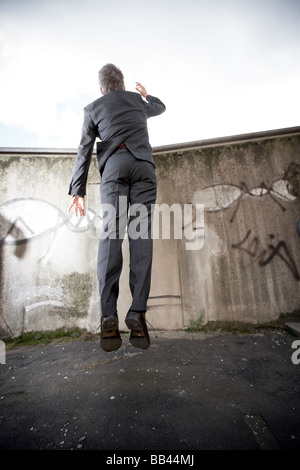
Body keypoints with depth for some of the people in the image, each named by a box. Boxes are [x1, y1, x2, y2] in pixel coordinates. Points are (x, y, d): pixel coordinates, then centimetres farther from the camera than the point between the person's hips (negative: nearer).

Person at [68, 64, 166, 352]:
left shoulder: (93, 108, 23)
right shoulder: (137, 99, 30)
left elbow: (84, 150, 12)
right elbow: (160, 107, 52)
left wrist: (78, 190, 7)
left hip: (114, 164, -1)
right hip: (143, 163, 2)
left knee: (111, 233, -13)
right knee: (141, 234, -11)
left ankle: (109, 317, -23)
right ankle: (137, 313, -20)